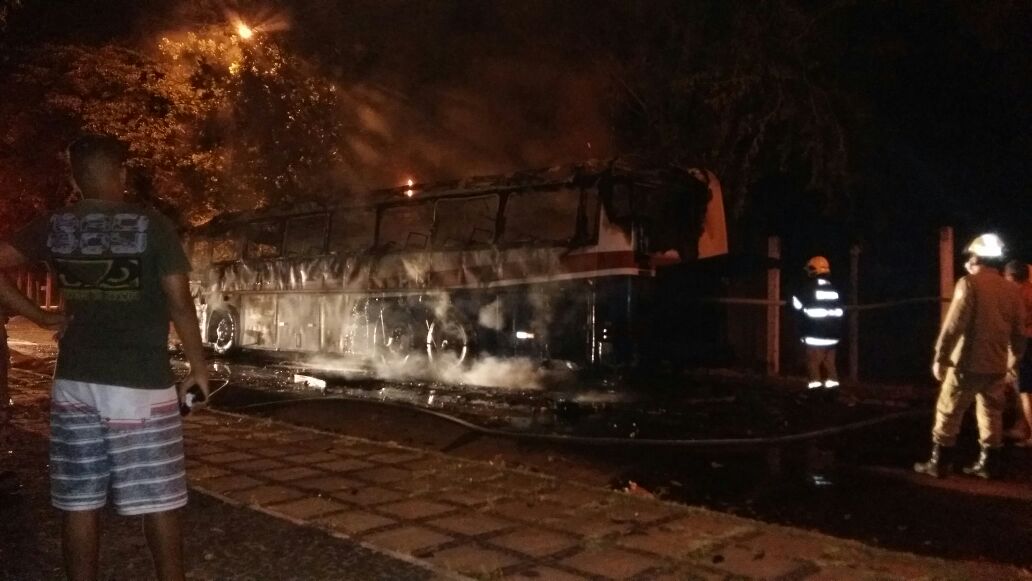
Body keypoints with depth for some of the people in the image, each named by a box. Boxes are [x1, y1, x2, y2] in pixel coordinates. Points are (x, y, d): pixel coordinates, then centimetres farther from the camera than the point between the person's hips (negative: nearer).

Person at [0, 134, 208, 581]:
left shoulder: (54, 227, 4)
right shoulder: (151, 225, -6)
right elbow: (179, 303, -9)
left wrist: (40, 317, 7)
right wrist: (198, 367, 1)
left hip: (74, 381, 4)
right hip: (141, 383, -4)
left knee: (78, 501, 11)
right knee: (156, 498, 5)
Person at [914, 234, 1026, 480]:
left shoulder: (969, 283, -10)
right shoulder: (1012, 290, 7)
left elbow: (954, 324, -16)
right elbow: (1019, 331, 11)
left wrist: (940, 357, -11)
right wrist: (1014, 358, 25)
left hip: (968, 363, -6)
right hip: (997, 365, 6)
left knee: (948, 413, 4)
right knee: (992, 415, 14)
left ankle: (939, 464, 7)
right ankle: (988, 465, 19)